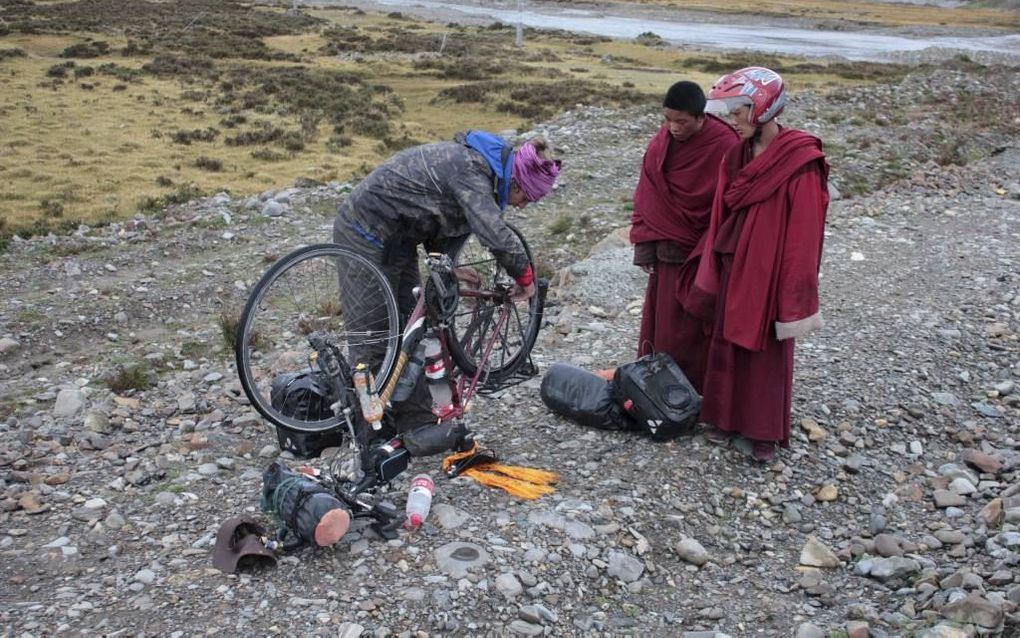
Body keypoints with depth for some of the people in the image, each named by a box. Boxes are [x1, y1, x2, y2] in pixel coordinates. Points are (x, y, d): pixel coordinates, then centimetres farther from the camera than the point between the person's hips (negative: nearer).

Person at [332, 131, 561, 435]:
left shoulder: (478, 164, 5)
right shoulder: (470, 170, -25)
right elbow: (495, 234, -36)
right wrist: (525, 275, -20)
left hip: (395, 239, 10)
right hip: (365, 236, -10)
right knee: (375, 341, -5)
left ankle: (417, 421, 18)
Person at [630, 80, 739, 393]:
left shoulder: (723, 145, -15)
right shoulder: (662, 141, 2)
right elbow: (647, 193, 7)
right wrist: (644, 243, 3)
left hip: (699, 252, -6)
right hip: (665, 250, 6)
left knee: (689, 328, 1)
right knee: (658, 318, 12)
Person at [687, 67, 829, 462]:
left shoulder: (800, 163, -17)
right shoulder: (737, 156, 4)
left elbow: (804, 230, -16)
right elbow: (721, 216, 8)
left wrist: (794, 296, -15)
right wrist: (713, 272, 9)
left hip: (769, 273, -6)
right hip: (733, 269, 6)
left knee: (767, 350, 8)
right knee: (727, 343, 15)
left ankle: (765, 431, 24)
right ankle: (726, 417, 32)